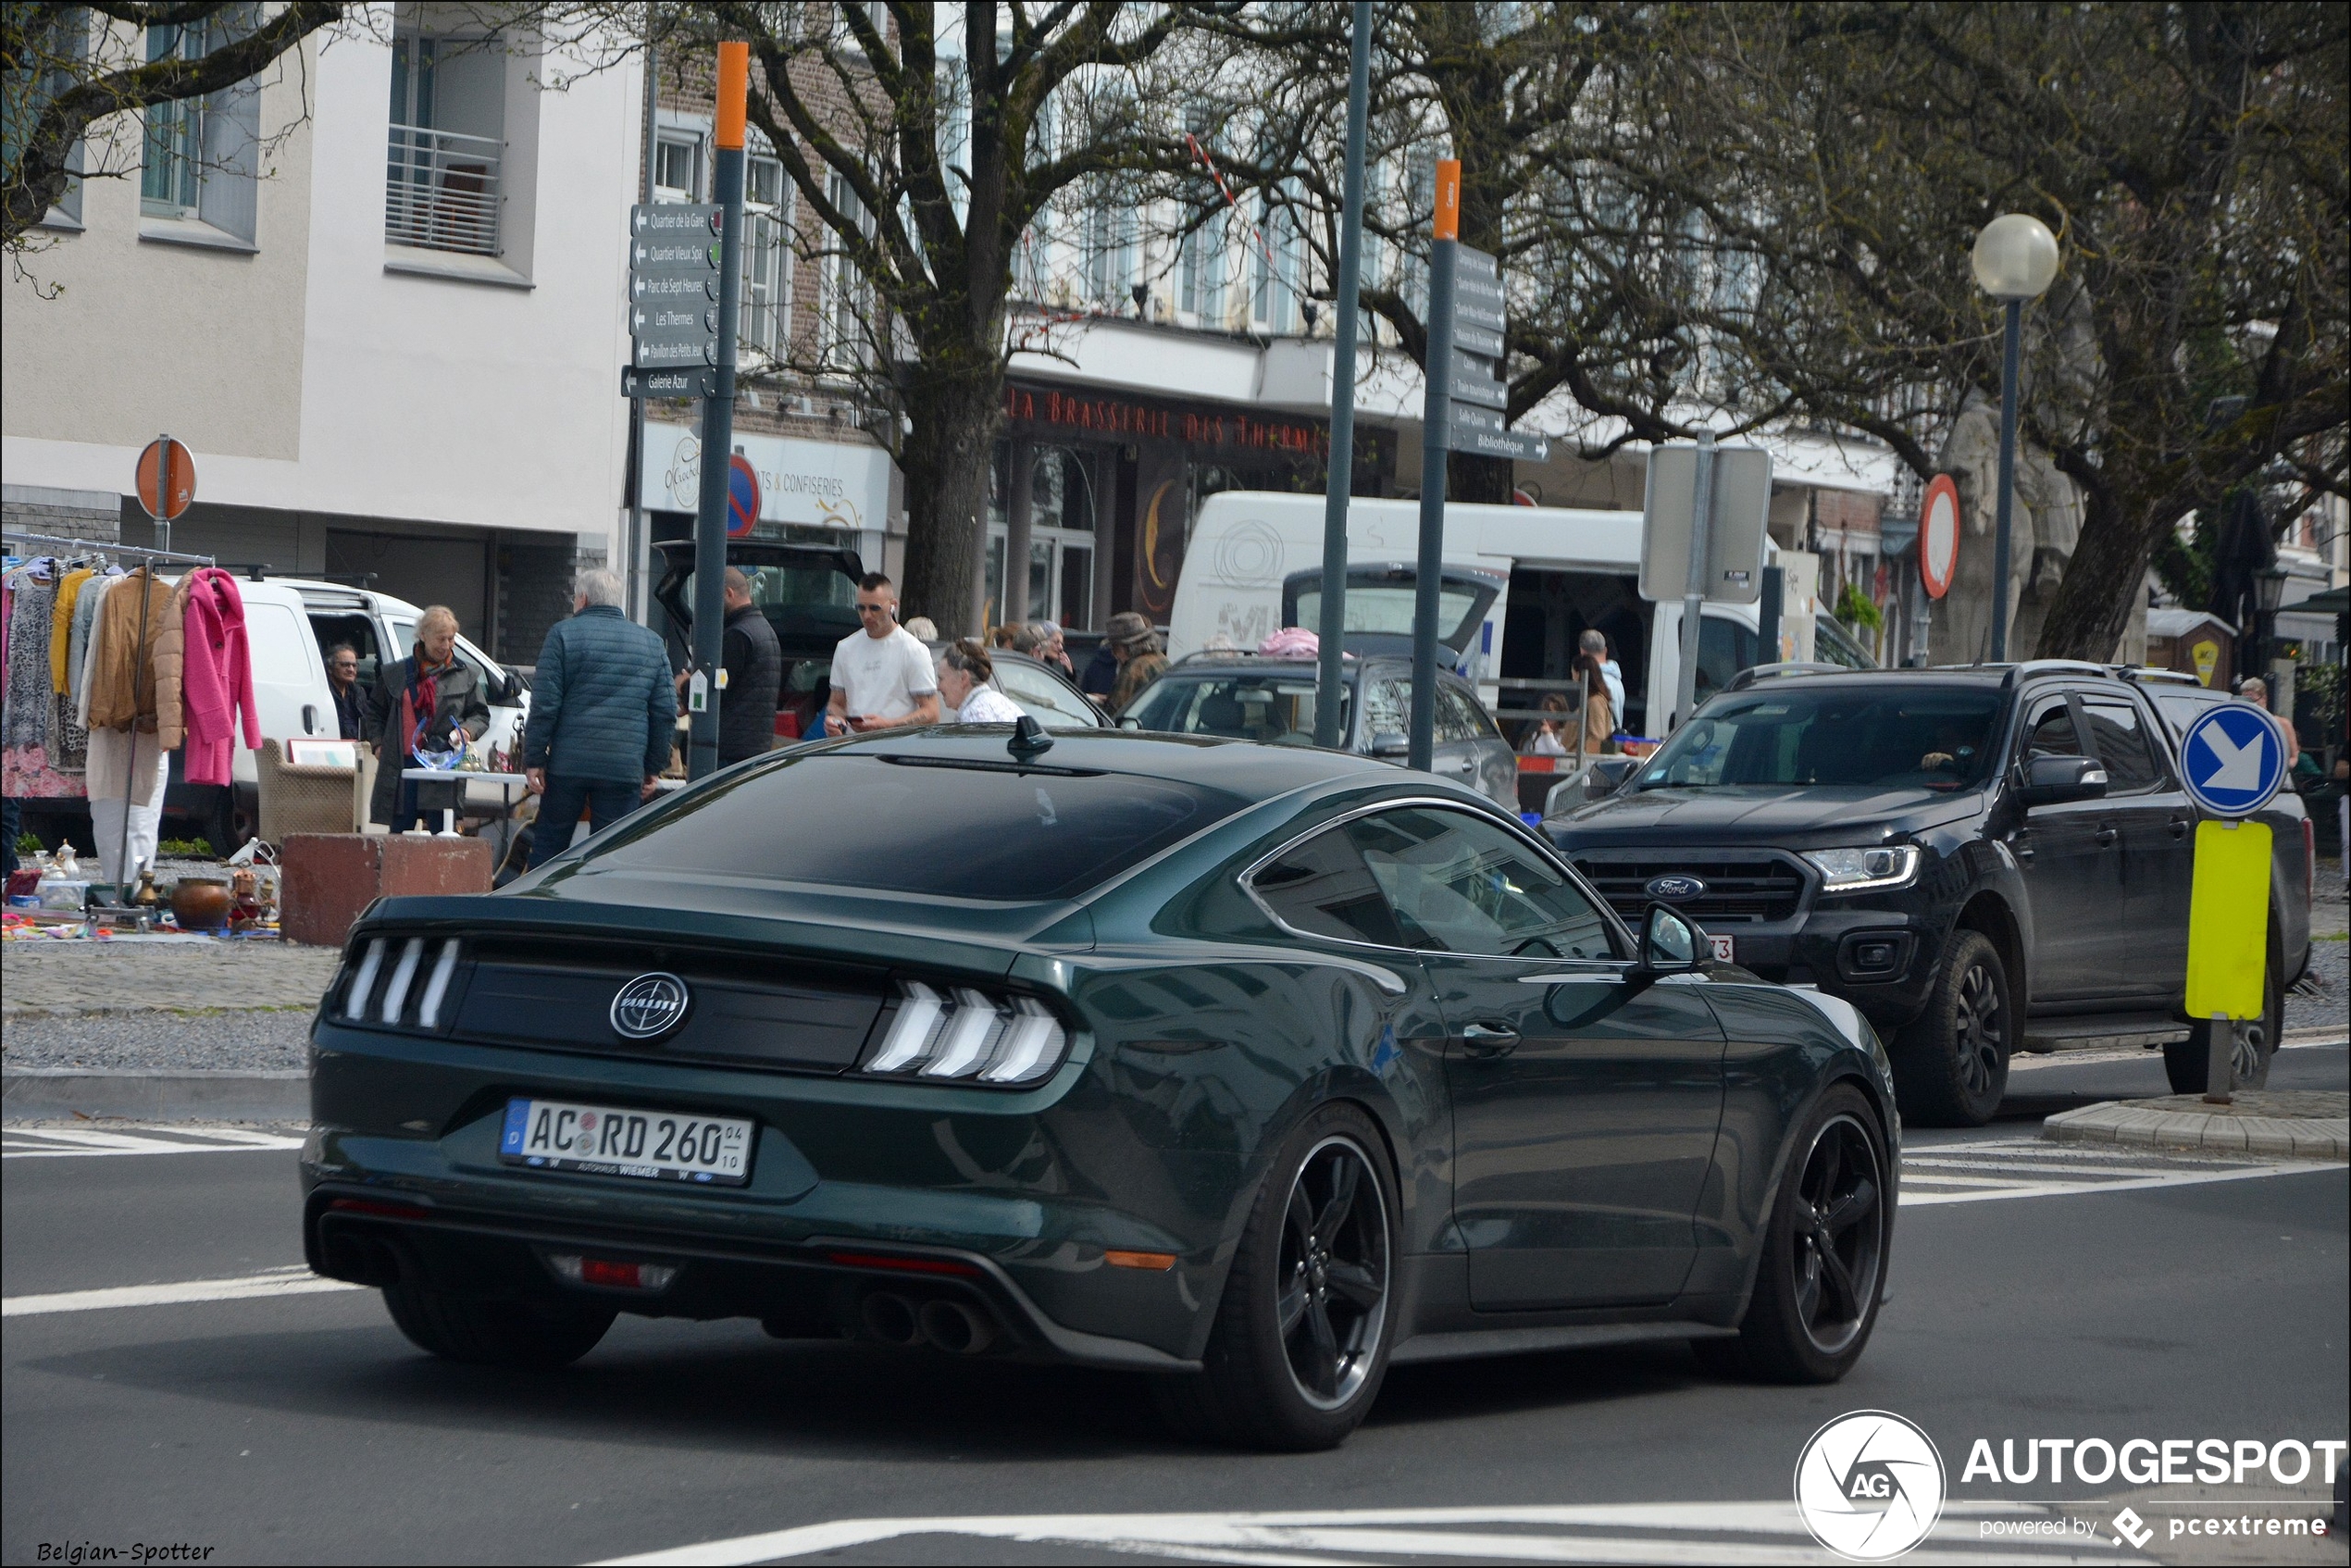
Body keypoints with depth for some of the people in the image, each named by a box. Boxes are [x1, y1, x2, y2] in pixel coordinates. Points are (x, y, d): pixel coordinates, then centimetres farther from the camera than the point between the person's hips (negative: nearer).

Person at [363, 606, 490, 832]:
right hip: (402, 766, 1)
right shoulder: (396, 674, 12)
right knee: (398, 834, 2)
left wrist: (467, 731, -7)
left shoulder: (465, 676, 11)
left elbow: (481, 715, 14)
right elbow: (374, 712, 19)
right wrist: (377, 743, 5)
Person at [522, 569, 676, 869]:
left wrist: (533, 760, -3)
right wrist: (654, 768, 15)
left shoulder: (564, 635, 1)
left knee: (548, 844, 10)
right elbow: (666, 711, 10)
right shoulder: (652, 644, 12)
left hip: (567, 765, -2)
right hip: (626, 767, 2)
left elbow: (545, 704, -6)